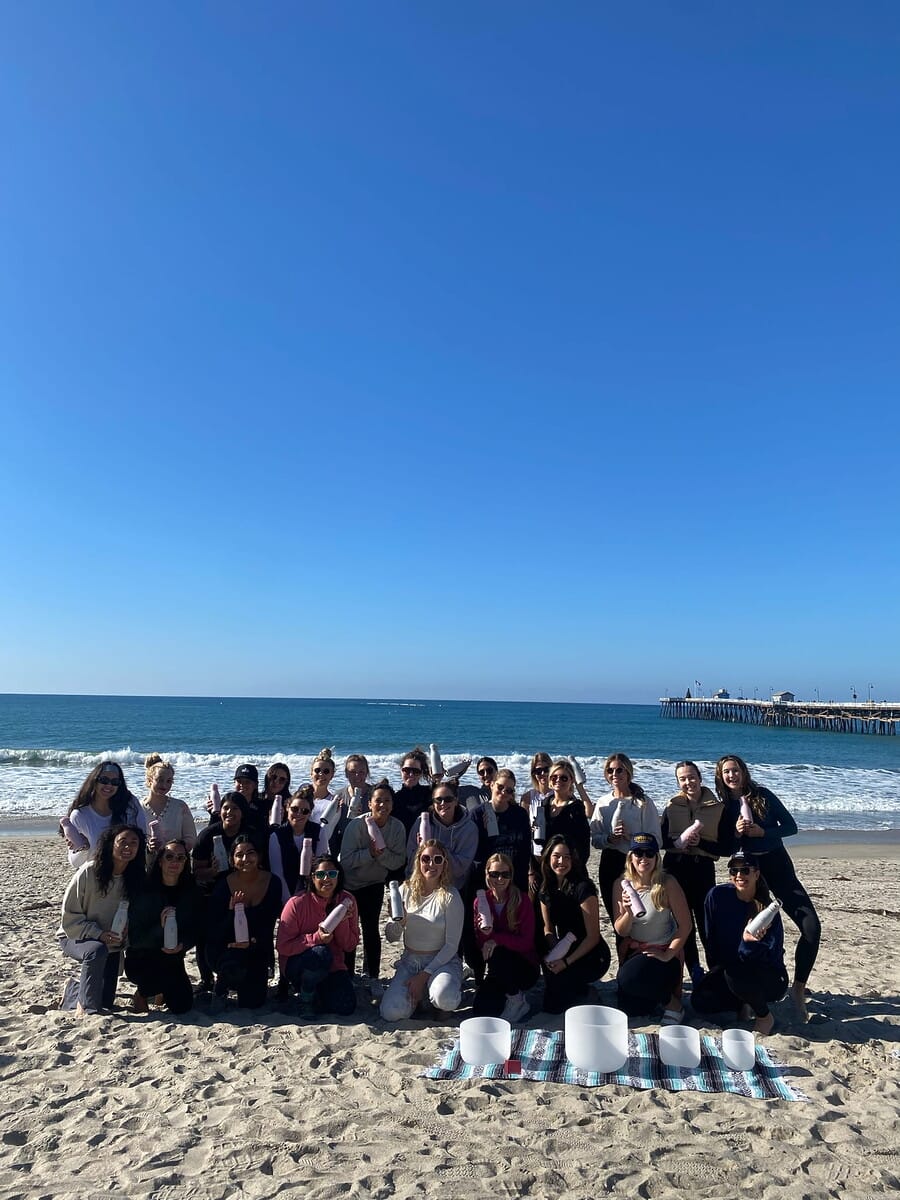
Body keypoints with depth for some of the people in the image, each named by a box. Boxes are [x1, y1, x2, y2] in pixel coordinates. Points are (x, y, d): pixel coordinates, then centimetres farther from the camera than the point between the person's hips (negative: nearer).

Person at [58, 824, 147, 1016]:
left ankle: (74, 990, 35)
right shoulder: (89, 872, -24)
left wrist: (122, 936, -19)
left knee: (106, 1001, 4)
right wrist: (99, 934, -27)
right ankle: (84, 1006, -17)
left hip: (110, 944, 5)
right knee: (97, 950, -38)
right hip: (76, 937, -5)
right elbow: (69, 916, -18)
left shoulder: (135, 877, -10)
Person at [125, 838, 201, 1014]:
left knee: (182, 1006, -7)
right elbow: (134, 937, -17)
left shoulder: (190, 891, -5)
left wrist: (182, 945, -21)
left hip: (172, 959, 4)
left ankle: (161, 990, 26)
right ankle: (141, 993, 3)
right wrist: (160, 928, -33)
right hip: (140, 960, -4)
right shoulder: (145, 891, -16)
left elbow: (195, 929, -2)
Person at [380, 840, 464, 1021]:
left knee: (444, 999, -34)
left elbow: (452, 945, -11)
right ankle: (420, 993, 12)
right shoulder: (406, 890, -1)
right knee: (391, 1013, -19)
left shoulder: (450, 896, -12)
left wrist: (424, 975, -16)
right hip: (409, 960, 3)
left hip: (442, 960, -3)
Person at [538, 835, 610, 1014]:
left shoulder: (583, 887, -20)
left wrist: (566, 962, -21)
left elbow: (593, 937, -18)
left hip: (592, 956, -6)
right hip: (564, 951, 7)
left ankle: (583, 991, 8)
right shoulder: (546, 889, 0)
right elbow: (548, 929, 7)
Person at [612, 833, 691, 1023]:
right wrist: (628, 913, -25)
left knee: (628, 978, -30)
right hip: (633, 950, 5)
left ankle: (672, 1002, -2)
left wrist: (668, 955, -18)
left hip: (663, 952, -4)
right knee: (629, 1009, -4)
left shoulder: (667, 883, -16)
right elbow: (620, 931, -4)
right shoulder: (621, 884, -6)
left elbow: (685, 925, -15)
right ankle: (656, 994, 30)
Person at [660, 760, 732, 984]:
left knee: (706, 922, -2)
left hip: (703, 869, -2)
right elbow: (662, 840, 8)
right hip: (675, 869, 2)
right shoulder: (672, 807, 4)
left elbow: (728, 847, -3)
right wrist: (678, 841, -12)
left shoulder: (719, 808, -2)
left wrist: (700, 843, -15)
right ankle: (694, 971, 19)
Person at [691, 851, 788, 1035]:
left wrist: (748, 941, -39)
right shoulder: (718, 895, -10)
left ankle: (765, 1016, -4)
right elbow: (711, 939, 2)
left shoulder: (767, 909, -18)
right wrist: (716, 972, 4)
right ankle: (746, 1002, 11)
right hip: (726, 969, 4)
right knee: (700, 1001, -16)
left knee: (735, 974, -35)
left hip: (771, 980, -4)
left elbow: (773, 956, -21)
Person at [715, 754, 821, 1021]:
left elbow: (791, 826, -4)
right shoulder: (724, 807, 1)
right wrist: (737, 832, -16)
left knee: (811, 927, -13)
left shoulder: (762, 795, -3)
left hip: (778, 866, -1)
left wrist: (761, 832, -18)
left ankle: (798, 989, 2)